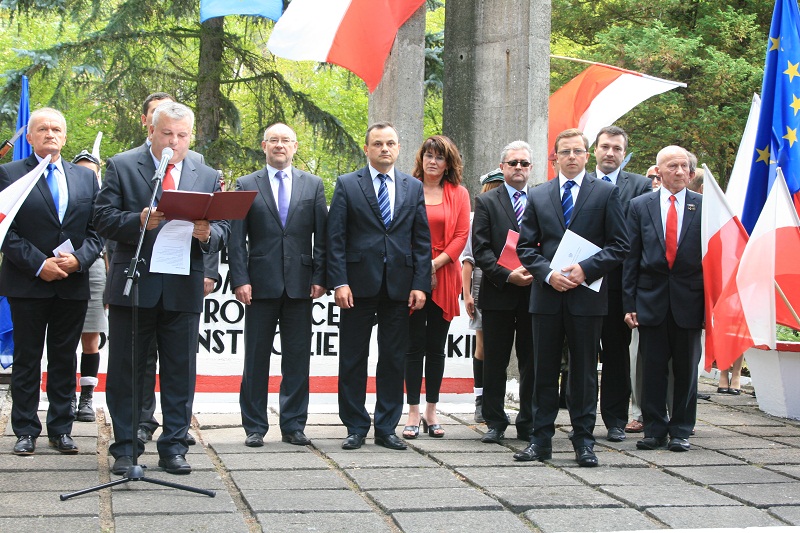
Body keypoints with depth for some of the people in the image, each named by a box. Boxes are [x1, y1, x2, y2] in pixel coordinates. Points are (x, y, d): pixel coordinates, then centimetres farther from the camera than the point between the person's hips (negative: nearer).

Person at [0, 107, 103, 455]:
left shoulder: (86, 178, 11)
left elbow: (96, 230, 8)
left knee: (65, 359, 9)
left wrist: (79, 259, -11)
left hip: (73, 284, 3)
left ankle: (61, 429, 16)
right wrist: (38, 265, -15)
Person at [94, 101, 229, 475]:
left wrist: (206, 234, -14)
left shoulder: (208, 178, 13)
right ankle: (125, 447, 15)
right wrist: (139, 221, -21)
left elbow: (222, 231, 9)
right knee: (125, 371, 5)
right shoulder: (122, 167, 4)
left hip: (183, 290, 2)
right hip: (133, 286, -2)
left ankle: (173, 447, 16)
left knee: (180, 371, 6)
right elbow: (104, 219, -4)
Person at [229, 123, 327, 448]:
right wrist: (240, 280, -8)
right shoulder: (246, 185, 6)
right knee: (256, 359, 4)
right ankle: (255, 427, 12)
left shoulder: (313, 185, 9)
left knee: (297, 359, 5)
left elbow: (321, 236, 7)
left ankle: (293, 426, 13)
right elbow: (236, 239, 1)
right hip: (261, 284, -1)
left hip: (300, 284, 1)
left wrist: (319, 278, -2)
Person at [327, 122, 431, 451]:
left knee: (394, 360, 6)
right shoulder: (347, 185, 3)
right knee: (353, 360, 3)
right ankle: (355, 428, 13)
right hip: (359, 286, -2)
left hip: (399, 287, 2)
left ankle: (386, 428, 15)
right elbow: (335, 238, -1)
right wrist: (339, 282, -10)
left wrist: (420, 285, -1)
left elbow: (422, 240, 8)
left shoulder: (413, 187, 11)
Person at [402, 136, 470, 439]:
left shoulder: (459, 194, 9)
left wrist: (435, 265, -10)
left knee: (436, 347, 7)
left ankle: (431, 412, 14)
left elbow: (462, 235, 1)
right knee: (414, 346, -1)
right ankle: (413, 414, 2)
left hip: (444, 276, 2)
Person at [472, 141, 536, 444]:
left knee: (532, 362, 5)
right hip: (498, 293, -1)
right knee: (495, 362, 3)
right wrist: (508, 275, -14)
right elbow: (480, 249, -3)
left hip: (534, 293, 1)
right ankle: (495, 423, 12)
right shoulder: (486, 202, 5)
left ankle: (528, 424, 14)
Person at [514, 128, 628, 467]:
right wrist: (547, 274, -8)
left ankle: (583, 440, 12)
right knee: (544, 370, 6)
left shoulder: (606, 192, 4)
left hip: (587, 295, -2)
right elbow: (526, 247, 9)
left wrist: (585, 269, -12)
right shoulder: (538, 197, 11)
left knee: (584, 371, 4)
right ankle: (541, 439, 12)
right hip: (547, 296, 2)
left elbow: (619, 245, 0)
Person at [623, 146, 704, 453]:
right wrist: (629, 303, -1)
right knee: (652, 369, 4)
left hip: (689, 300, -1)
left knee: (686, 368, 7)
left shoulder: (705, 206, 2)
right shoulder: (640, 206, 5)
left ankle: (681, 431, 16)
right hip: (651, 300, 1)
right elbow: (631, 257, 4)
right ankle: (654, 430, 14)